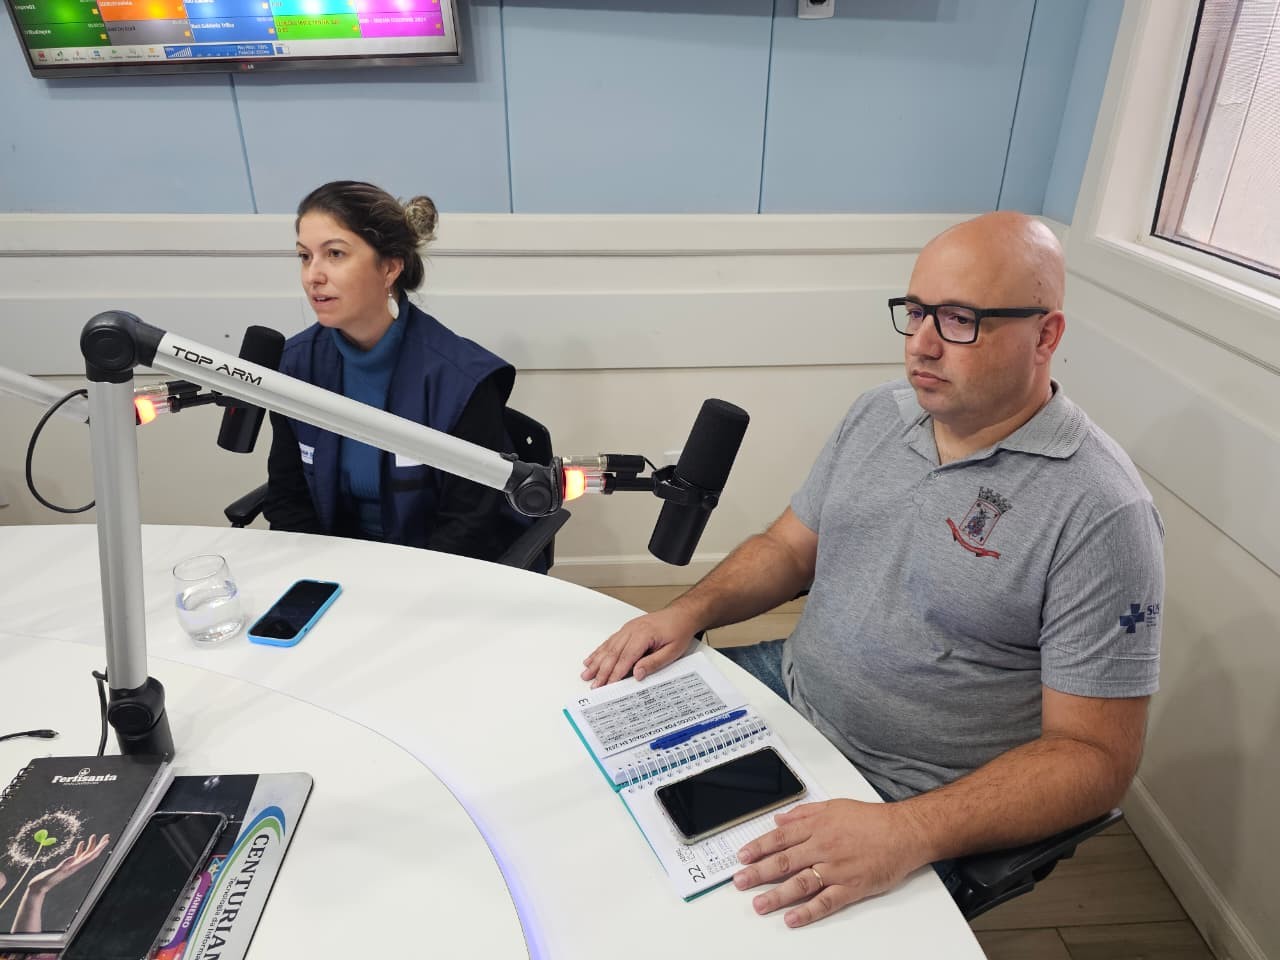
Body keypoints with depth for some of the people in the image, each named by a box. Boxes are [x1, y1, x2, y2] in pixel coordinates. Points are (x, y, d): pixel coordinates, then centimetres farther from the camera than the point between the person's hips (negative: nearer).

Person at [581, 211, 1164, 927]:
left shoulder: (1101, 512, -19)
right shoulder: (881, 411, 1)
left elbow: (1096, 756, -18)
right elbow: (789, 548, 9)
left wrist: (910, 834, -31)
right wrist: (692, 610, -9)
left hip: (904, 801, -6)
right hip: (785, 683, 7)